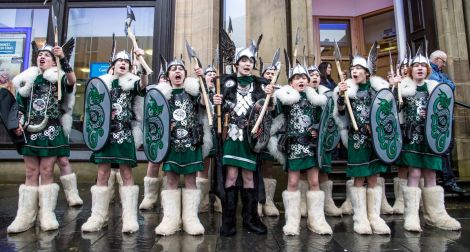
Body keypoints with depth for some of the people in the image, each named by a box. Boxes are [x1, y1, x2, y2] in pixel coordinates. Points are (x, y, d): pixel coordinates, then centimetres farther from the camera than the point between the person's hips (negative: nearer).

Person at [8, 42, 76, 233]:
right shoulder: (28, 78, 13)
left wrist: (63, 58, -29)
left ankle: (47, 215, 6)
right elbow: (21, 105, 14)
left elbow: (72, 81, -21)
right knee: (31, 173, 5)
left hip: (51, 131, -3)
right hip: (30, 131, 3)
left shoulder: (58, 78, 3)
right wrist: (19, 123, 0)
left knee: (46, 172, -1)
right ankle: (26, 216, 10)